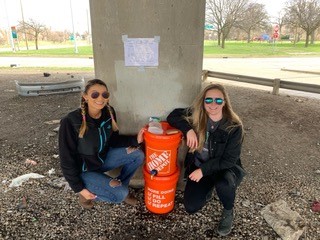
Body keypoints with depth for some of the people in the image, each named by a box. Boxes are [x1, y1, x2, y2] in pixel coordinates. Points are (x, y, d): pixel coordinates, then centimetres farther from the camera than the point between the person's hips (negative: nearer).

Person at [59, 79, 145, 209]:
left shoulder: (109, 112, -12)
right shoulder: (70, 122, -29)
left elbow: (113, 140, 1)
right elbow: (67, 158, -20)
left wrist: (135, 140, -16)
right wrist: (79, 188, -14)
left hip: (103, 158, 6)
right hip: (83, 169, -6)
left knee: (137, 155, -9)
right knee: (120, 194, -19)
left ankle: (120, 185, 11)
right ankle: (88, 194, 8)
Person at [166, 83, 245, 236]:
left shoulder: (234, 127, -20)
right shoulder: (196, 115, -13)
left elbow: (229, 160, -19)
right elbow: (173, 116, -10)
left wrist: (204, 170, -24)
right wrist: (188, 129, -27)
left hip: (225, 168, -2)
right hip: (198, 166, 3)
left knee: (223, 184, -37)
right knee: (191, 207, -10)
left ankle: (228, 211, -1)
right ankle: (207, 189, 24)